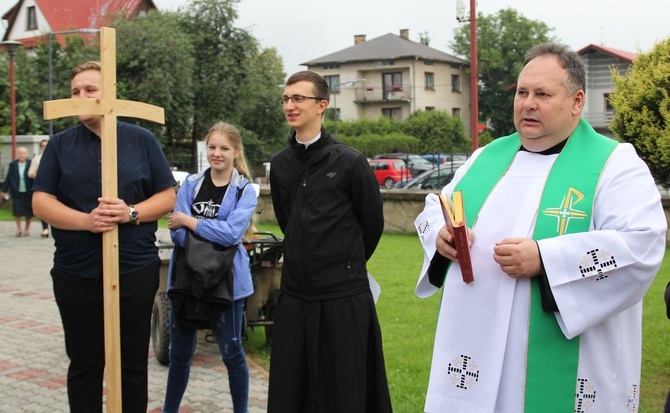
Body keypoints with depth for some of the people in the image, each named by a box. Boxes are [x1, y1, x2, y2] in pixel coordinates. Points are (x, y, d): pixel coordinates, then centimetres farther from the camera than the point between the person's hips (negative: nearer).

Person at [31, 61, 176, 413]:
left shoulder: (142, 140, 5)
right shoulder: (60, 145, 6)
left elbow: (167, 197, 4)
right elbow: (40, 201, -1)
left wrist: (131, 213, -16)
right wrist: (85, 220, -19)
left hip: (136, 269, 0)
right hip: (76, 273, 1)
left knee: (133, 362, 8)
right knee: (84, 363, 10)